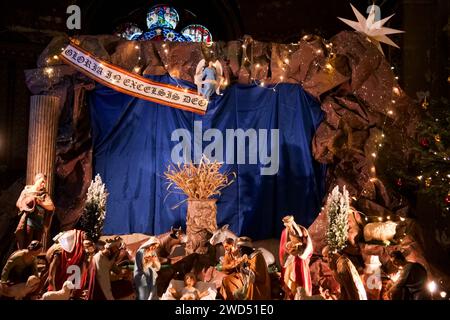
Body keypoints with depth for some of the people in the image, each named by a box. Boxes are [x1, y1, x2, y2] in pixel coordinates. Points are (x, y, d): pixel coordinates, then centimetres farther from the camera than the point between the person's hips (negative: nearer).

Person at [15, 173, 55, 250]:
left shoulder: (45, 194, 12)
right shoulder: (27, 190, 10)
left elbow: (51, 207, 1)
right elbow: (19, 203, 3)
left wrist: (40, 202, -8)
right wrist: (30, 200, -5)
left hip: (40, 224, 2)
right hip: (29, 221, -2)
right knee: (26, 245, -5)